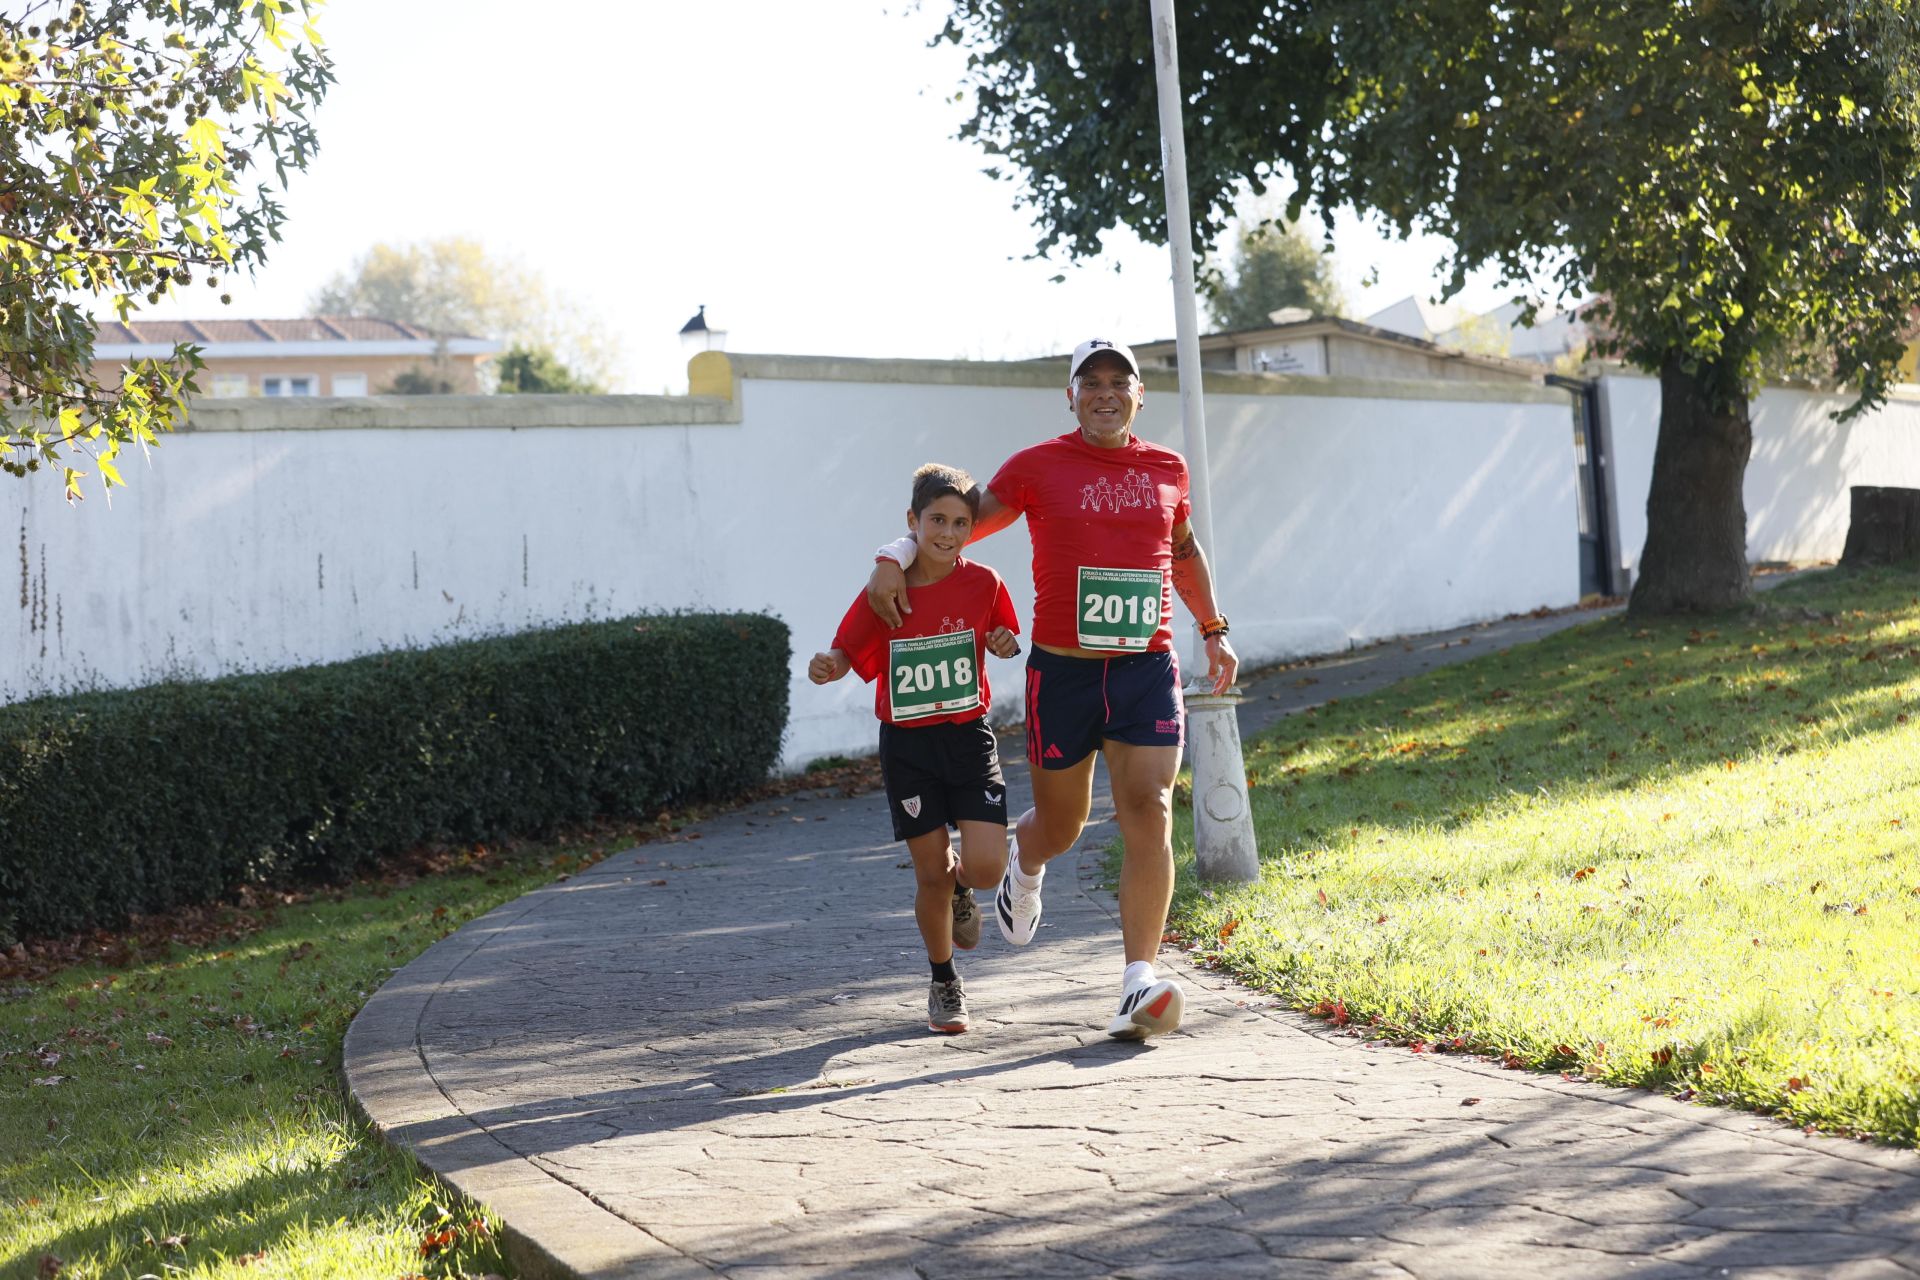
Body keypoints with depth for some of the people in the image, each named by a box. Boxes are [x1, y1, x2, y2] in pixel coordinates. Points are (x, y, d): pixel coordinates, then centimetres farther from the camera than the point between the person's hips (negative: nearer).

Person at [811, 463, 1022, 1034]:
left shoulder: (983, 583, -3)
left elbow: (1005, 638, 14)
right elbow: (848, 651, -4)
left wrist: (1005, 644, -9)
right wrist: (828, 666, -27)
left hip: (969, 736, 1)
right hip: (907, 745, -1)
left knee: (986, 866, -14)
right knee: (931, 874, 3)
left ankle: (960, 886, 25)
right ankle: (944, 983, 25)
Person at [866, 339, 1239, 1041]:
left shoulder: (1167, 470, 10)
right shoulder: (1037, 468, 0)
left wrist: (1214, 630, 29)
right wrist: (893, 558, -10)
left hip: (1148, 668, 2)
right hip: (1062, 669, -2)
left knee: (1149, 812, -13)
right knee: (1062, 821, 10)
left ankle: (1139, 987, -14)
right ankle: (1024, 865, 50)